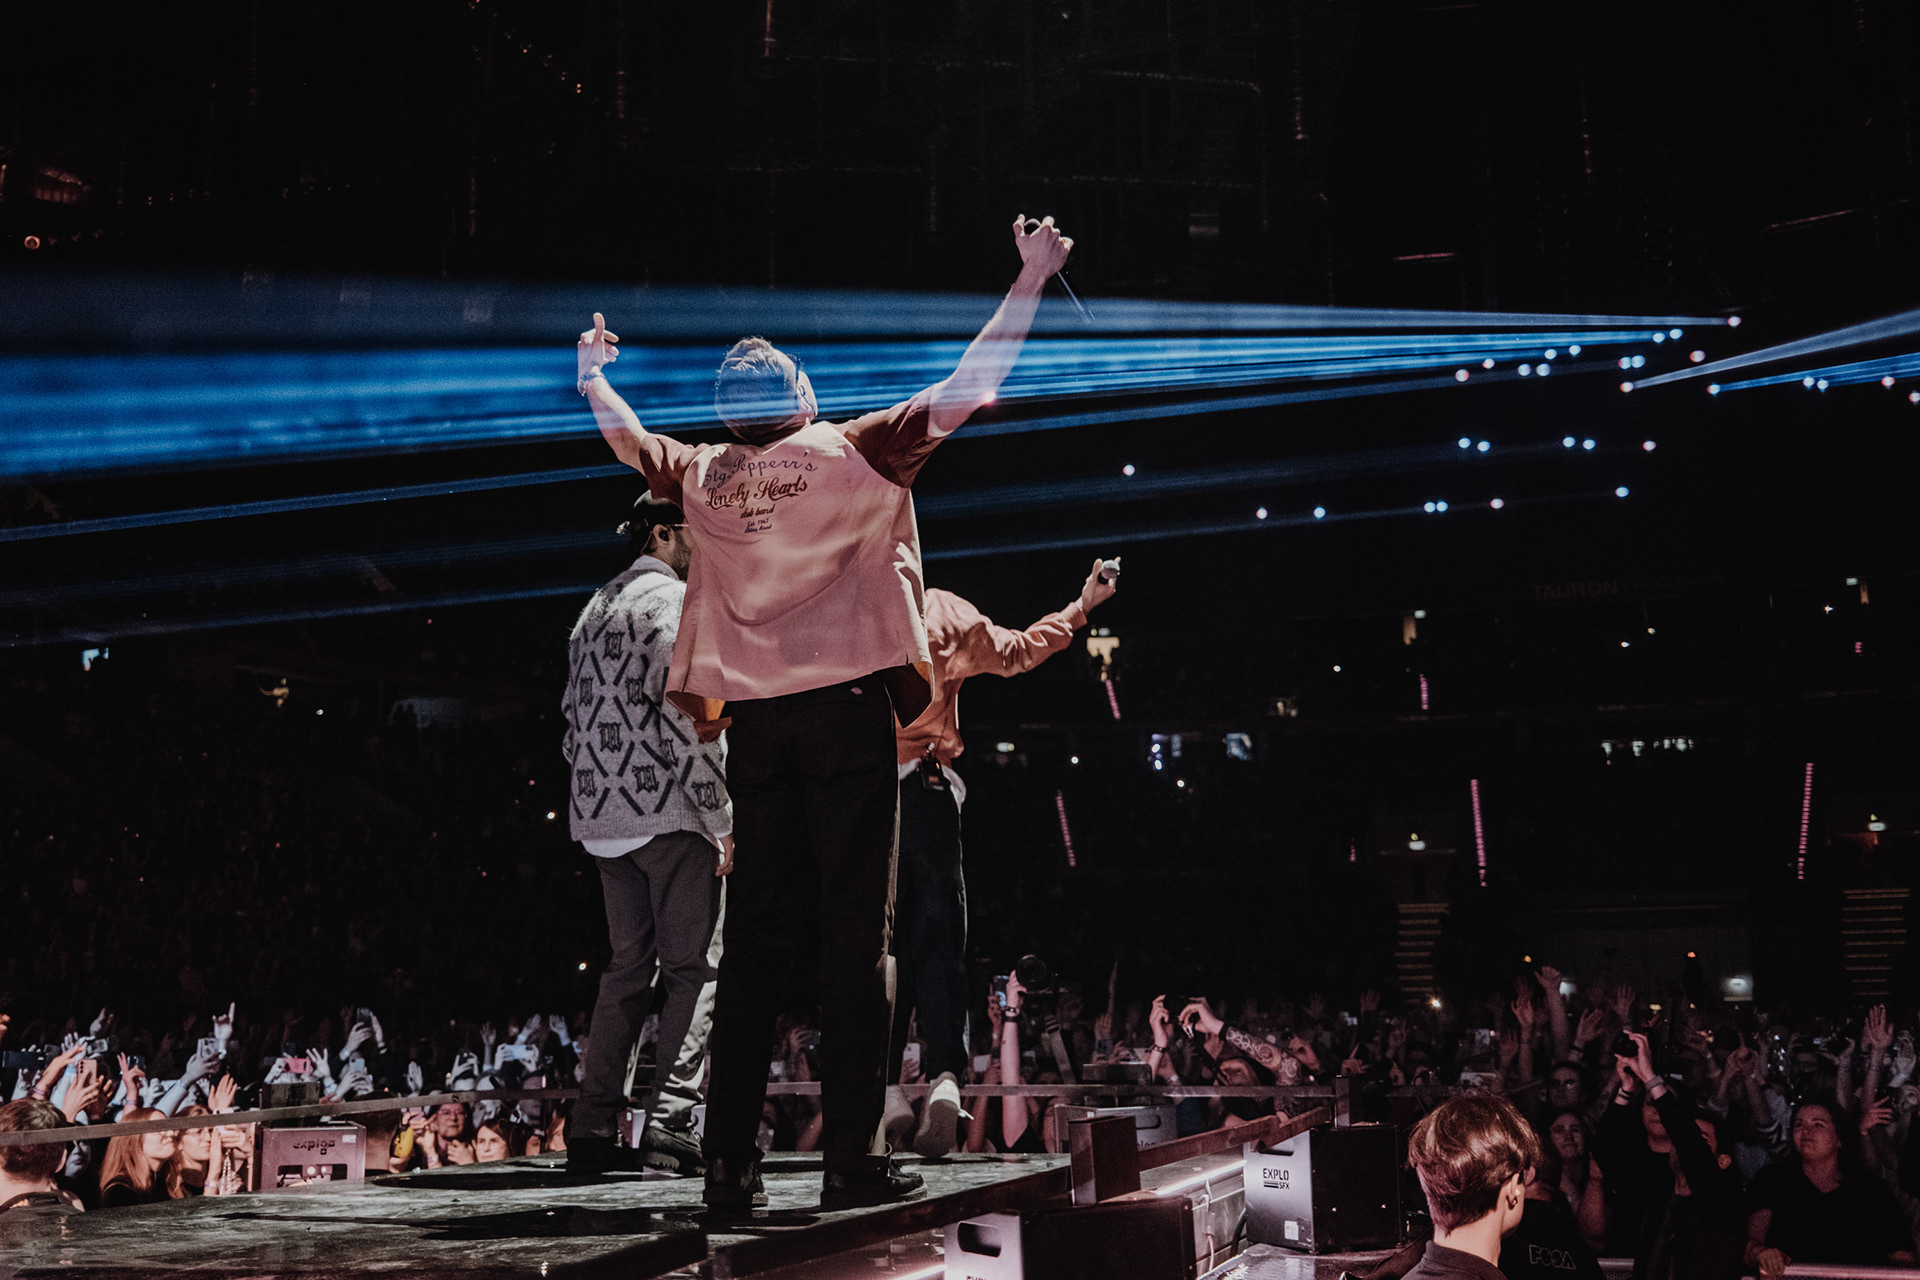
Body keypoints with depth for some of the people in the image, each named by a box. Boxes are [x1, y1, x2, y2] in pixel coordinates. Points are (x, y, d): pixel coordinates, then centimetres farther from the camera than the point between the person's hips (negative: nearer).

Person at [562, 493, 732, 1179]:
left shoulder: (594, 610, 21)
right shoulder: (676, 600, -6)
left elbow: (577, 721, 20)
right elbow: (688, 715, -16)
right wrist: (721, 820, -14)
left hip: (603, 815, 8)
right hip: (670, 811, -8)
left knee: (628, 968, 12)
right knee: (694, 968, -5)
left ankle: (593, 1128, 9)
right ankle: (670, 1125, -11)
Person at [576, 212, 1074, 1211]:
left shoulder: (707, 478, 9)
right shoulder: (856, 453, 0)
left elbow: (633, 444, 29)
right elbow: (970, 385, 2)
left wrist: (593, 378, 48)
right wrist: (1033, 276, 10)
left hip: (755, 719, 4)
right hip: (847, 709, -4)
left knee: (755, 934, 8)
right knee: (856, 933, -2)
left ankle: (730, 1160, 8)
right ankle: (852, 1157, -3)